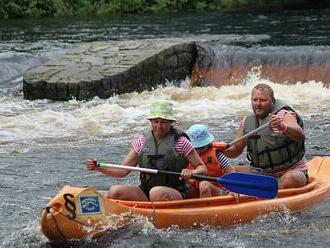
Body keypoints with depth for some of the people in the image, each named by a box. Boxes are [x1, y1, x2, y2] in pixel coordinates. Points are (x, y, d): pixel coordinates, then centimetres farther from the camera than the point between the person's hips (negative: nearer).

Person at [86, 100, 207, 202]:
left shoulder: (180, 142, -1)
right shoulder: (141, 142, 9)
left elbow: (202, 168, 2)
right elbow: (123, 171, 9)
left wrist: (192, 173, -21)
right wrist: (98, 168, -6)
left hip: (176, 194, -4)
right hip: (145, 191, 4)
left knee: (156, 193, -38)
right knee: (114, 191, -19)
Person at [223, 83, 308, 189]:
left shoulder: (284, 115, -14)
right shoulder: (247, 122, 4)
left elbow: (300, 136, -33)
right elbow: (236, 150, 12)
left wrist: (283, 127, -53)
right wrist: (225, 149, -12)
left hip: (292, 171, -6)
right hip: (261, 173, 6)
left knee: (291, 179, -39)